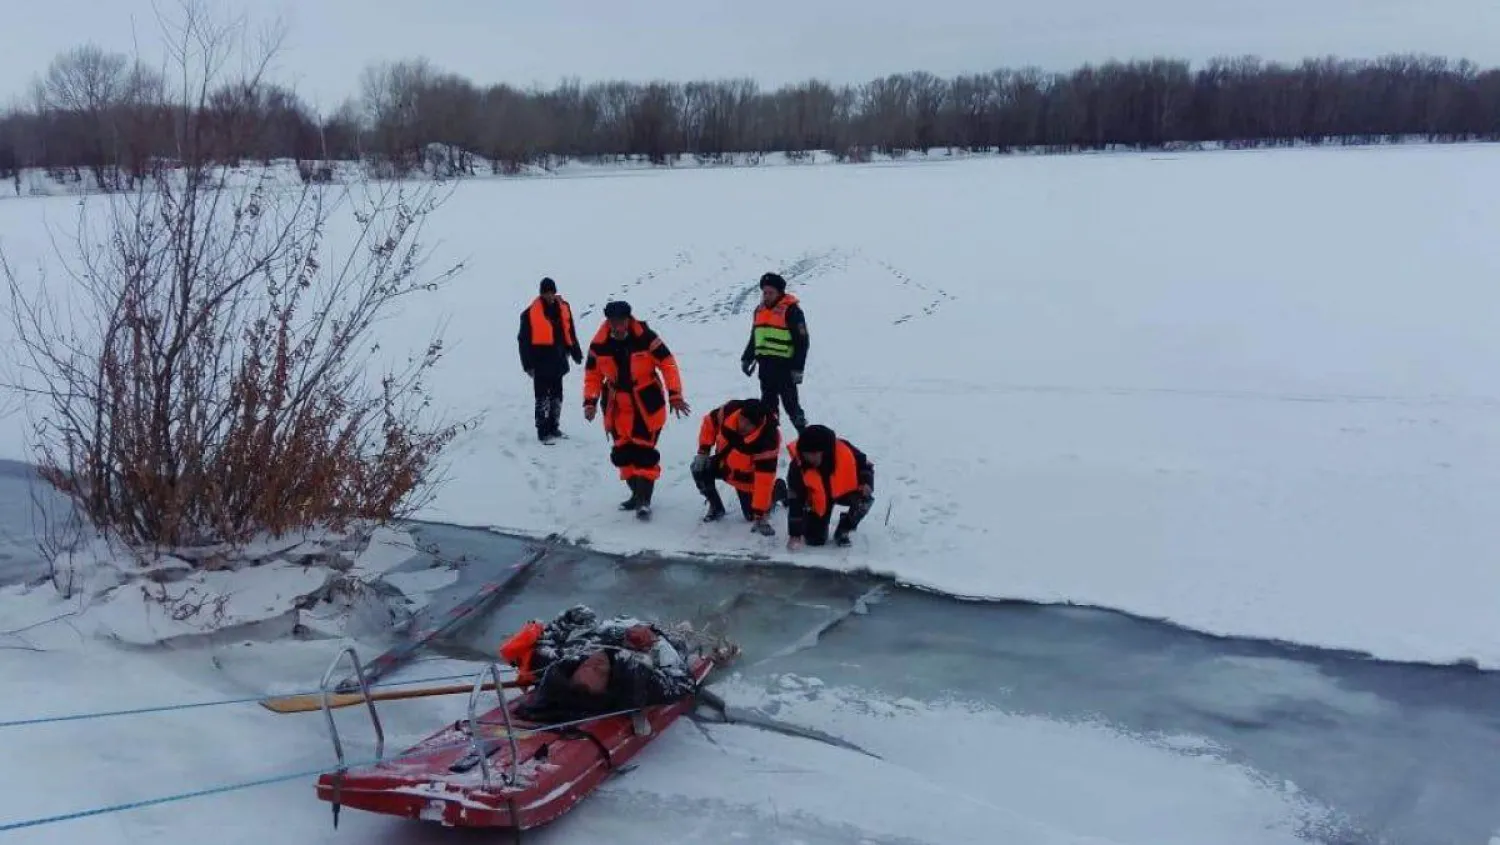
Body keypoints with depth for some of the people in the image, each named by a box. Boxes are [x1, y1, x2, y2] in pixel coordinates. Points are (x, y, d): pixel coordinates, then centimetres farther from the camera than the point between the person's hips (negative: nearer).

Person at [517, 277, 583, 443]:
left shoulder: (563, 308, 5)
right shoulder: (531, 313, -9)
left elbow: (570, 332, 16)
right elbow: (524, 340, -7)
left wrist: (576, 353, 18)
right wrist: (528, 364, -9)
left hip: (558, 361, 5)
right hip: (541, 362, -5)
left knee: (557, 395, 13)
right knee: (542, 397, -4)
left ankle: (553, 427, 24)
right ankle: (543, 431, -1)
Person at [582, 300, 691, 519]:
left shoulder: (645, 337, -16)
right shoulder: (599, 344, -7)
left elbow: (668, 364, -11)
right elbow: (592, 374, 5)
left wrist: (675, 395, -16)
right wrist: (590, 401, -6)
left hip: (647, 405, -4)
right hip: (617, 407, 4)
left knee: (644, 451, -9)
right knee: (623, 452, 7)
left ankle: (644, 500, -3)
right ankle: (637, 493, 24)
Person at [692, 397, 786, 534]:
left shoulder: (768, 441, -38)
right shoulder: (730, 410, -30)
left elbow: (764, 480, -36)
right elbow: (710, 421, -7)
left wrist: (760, 516, -35)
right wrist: (703, 451, -14)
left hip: (747, 475, -4)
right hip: (724, 462, 4)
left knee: (752, 515, -2)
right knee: (699, 469, -21)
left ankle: (778, 488, 27)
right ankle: (716, 507, 7)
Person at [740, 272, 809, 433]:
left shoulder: (791, 309, -9)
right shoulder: (760, 309, 13)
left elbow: (801, 341, -11)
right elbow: (754, 338, 25)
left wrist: (797, 368, -14)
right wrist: (747, 358, 19)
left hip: (784, 365, -7)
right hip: (765, 364, 7)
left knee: (790, 403, -4)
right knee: (767, 403, 12)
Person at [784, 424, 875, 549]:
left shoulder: (844, 450, -30)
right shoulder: (797, 467, -29)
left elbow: (865, 465, -9)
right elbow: (795, 502, -25)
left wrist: (866, 483, -29)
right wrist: (795, 535, -27)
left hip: (844, 491, 1)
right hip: (818, 500, -1)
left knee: (864, 499, -29)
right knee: (815, 539, -11)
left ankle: (842, 532, -4)